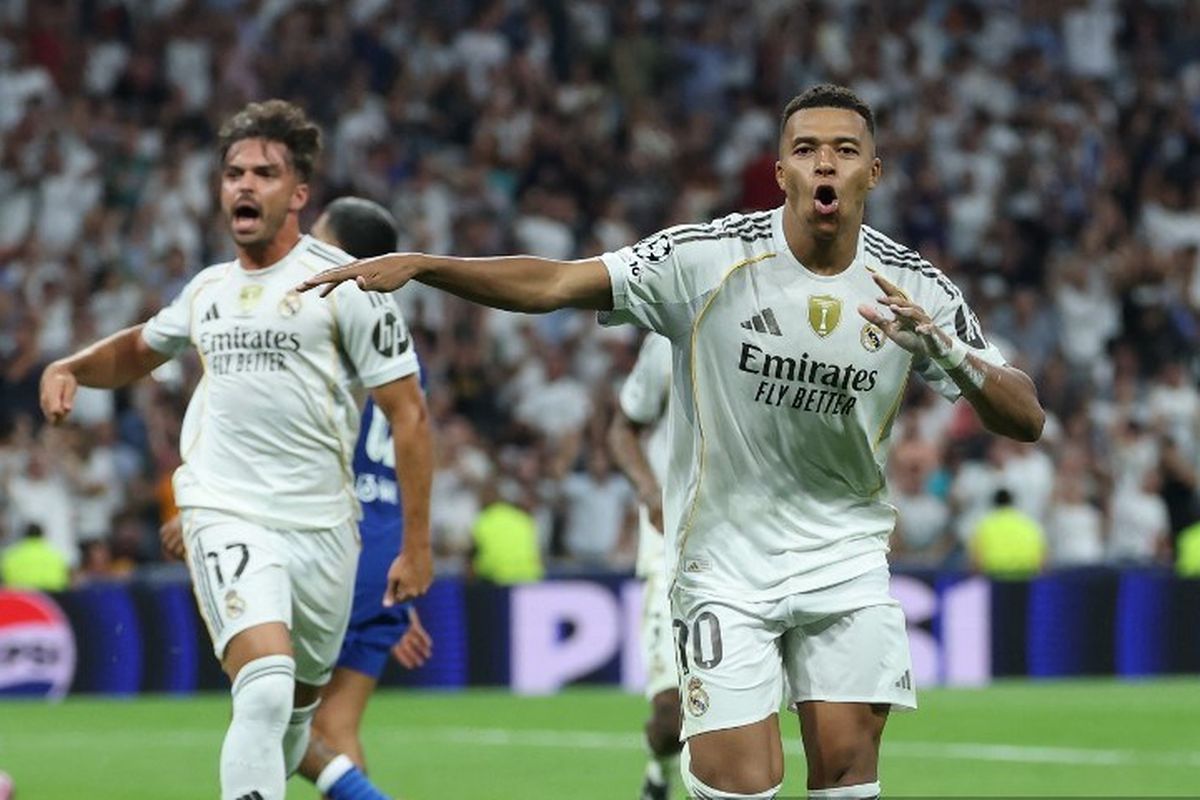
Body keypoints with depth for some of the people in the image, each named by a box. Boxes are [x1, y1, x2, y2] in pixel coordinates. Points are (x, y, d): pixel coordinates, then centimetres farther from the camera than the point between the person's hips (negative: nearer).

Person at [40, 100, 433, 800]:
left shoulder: (344, 283, -3)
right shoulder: (208, 290, 11)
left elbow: (409, 413, -3)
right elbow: (140, 348, 33)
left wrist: (417, 545, -6)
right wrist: (69, 368, 12)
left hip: (321, 526, -1)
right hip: (226, 517, 1)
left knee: (300, 704, 11)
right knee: (265, 688, -22)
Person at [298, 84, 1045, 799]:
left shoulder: (915, 289, -6)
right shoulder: (709, 258, -14)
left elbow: (1026, 419, -8)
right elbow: (552, 284, -17)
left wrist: (946, 351, -28)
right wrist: (420, 264, -29)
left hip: (846, 557, 2)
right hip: (725, 566, -2)